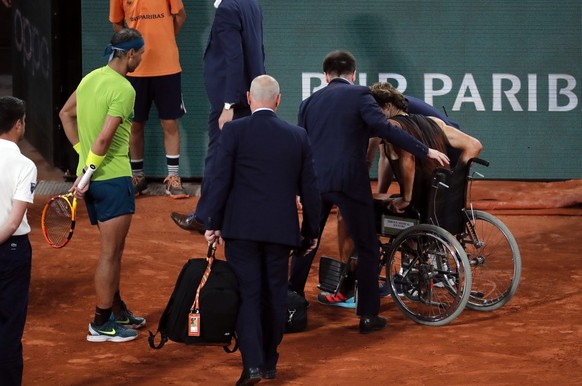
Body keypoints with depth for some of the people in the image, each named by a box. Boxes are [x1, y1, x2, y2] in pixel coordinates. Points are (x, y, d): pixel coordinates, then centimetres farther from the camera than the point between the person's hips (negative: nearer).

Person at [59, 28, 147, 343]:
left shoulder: (91, 78, 9)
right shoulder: (123, 89, -18)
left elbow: (66, 114, 19)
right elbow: (104, 138, -23)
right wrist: (88, 174, -16)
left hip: (92, 177, 9)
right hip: (113, 177, -9)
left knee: (112, 250, 20)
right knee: (110, 253, -1)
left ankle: (117, 311, 31)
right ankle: (101, 325, 5)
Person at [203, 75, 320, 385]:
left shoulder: (234, 131, -5)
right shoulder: (298, 136, 4)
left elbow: (220, 180, -8)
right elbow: (309, 188, 8)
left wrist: (214, 223, 0)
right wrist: (311, 230, 16)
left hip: (241, 228, -2)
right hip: (281, 229, 2)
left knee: (247, 295, 0)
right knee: (275, 295, 12)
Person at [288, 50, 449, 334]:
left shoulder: (310, 102, 15)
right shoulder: (359, 95, -1)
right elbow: (383, 128, -13)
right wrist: (425, 151, -12)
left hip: (315, 180, 5)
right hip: (349, 181, -5)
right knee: (367, 249, 4)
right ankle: (368, 315, 3)